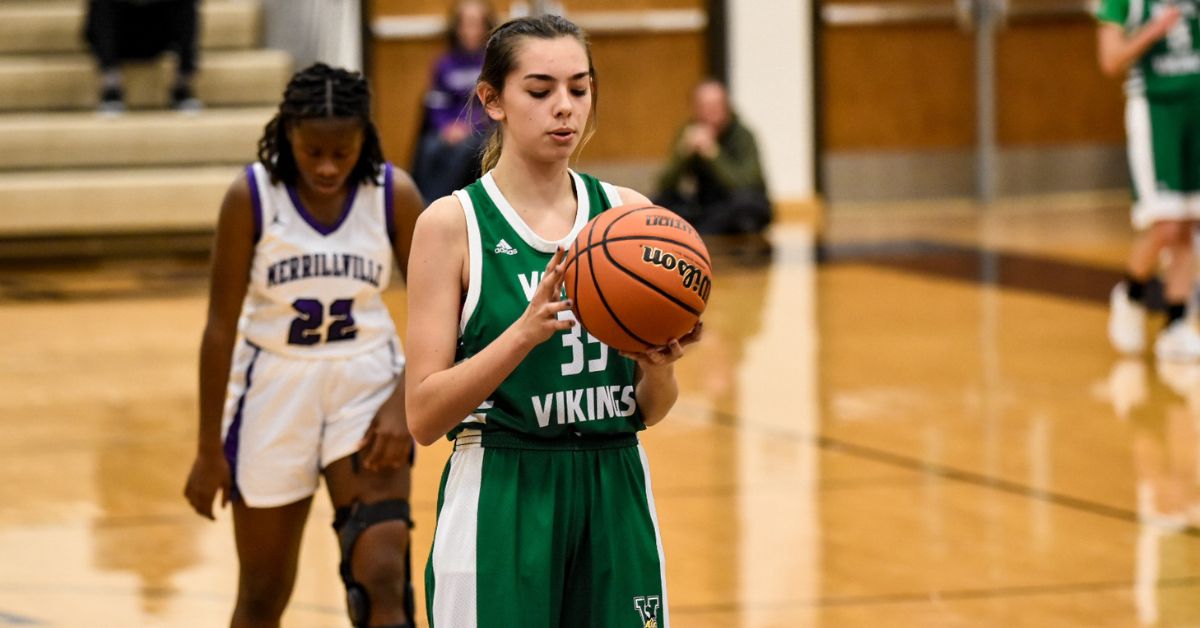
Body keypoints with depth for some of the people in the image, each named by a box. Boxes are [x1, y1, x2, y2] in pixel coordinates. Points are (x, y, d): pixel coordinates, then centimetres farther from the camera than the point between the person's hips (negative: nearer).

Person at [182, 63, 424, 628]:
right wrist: (209, 450, -8)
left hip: (365, 386, 0)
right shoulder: (251, 196, -14)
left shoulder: (393, 194, -10)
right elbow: (221, 325, -9)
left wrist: (403, 403, -16)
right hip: (274, 388, 0)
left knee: (382, 577, -16)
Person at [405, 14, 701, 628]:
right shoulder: (453, 223, -5)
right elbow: (423, 416, -10)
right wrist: (526, 331, -22)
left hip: (616, 501, 4)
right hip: (500, 508, -3)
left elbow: (651, 411, 11)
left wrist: (660, 364, -11)